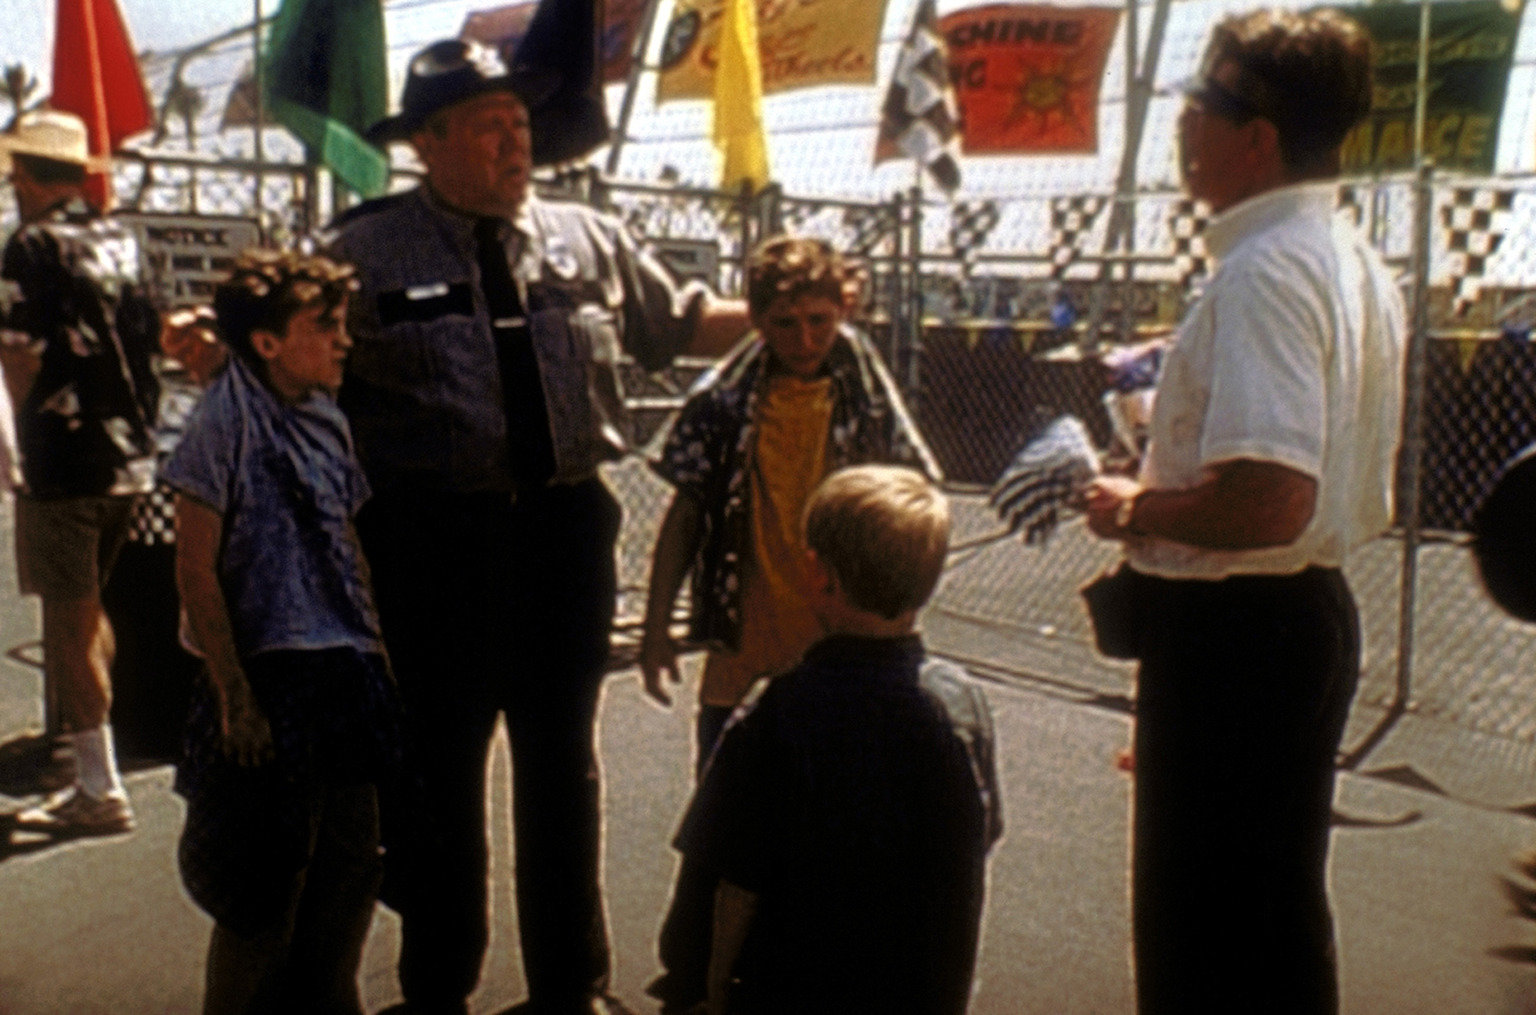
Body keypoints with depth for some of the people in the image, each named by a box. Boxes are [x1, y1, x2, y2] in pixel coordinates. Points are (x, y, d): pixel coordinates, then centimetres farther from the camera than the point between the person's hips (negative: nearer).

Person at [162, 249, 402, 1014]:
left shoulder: (327, 418, 8)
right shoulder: (224, 422, -11)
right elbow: (195, 571, -12)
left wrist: (375, 657, 13)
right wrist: (234, 693, -14)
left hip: (345, 676, 6)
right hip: (270, 681, -6)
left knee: (351, 869, 13)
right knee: (265, 888, 4)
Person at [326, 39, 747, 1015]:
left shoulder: (589, 240, 8)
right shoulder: (368, 254, -4)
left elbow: (679, 321, 15)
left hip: (566, 522, 3)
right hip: (434, 532, -3)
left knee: (562, 756, 15)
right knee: (441, 757, 10)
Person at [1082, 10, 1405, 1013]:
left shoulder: (1266, 271, -21)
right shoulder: (1359, 264, 12)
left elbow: (1267, 502, -32)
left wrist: (1136, 509, -14)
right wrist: (1169, 487, 18)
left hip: (1234, 635, -10)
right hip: (1313, 612, 10)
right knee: (1282, 920, 22)